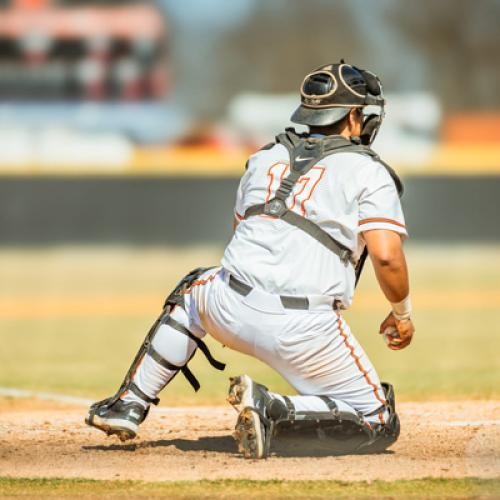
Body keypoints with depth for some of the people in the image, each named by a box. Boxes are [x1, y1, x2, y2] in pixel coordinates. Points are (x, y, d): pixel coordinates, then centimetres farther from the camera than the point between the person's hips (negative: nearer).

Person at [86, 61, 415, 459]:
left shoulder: (266, 158, 19)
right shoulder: (368, 171, 2)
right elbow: (386, 255, -9)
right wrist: (402, 314, 7)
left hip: (231, 309, 5)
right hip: (303, 330, -5)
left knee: (193, 291, 40)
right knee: (379, 425, 6)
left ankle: (129, 405, 29)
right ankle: (275, 411, -17)